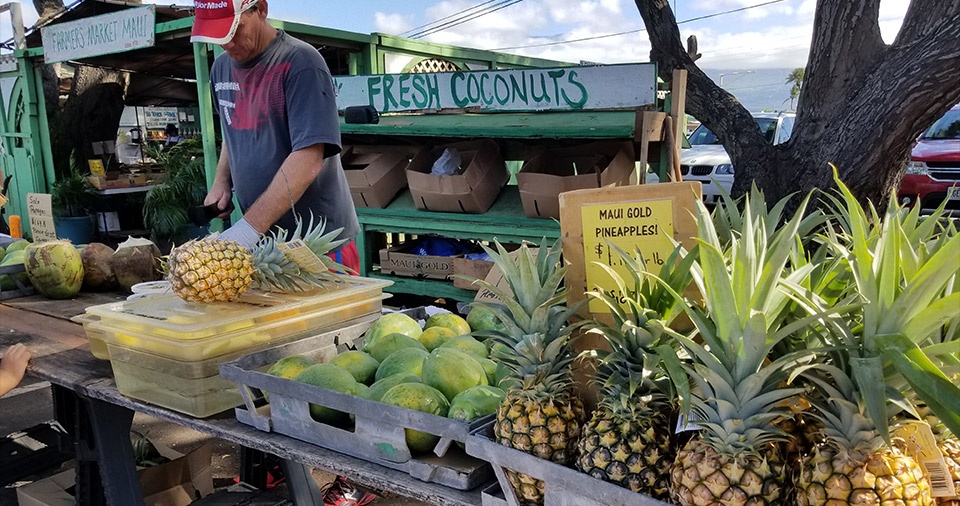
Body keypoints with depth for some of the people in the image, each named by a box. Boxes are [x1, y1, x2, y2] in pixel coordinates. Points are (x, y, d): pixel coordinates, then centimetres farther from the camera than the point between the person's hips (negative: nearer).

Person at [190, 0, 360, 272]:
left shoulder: (300, 62, -15)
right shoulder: (221, 67, 8)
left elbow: (307, 161, -25)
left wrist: (249, 227, -28)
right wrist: (222, 181, 5)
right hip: (262, 239, 6)